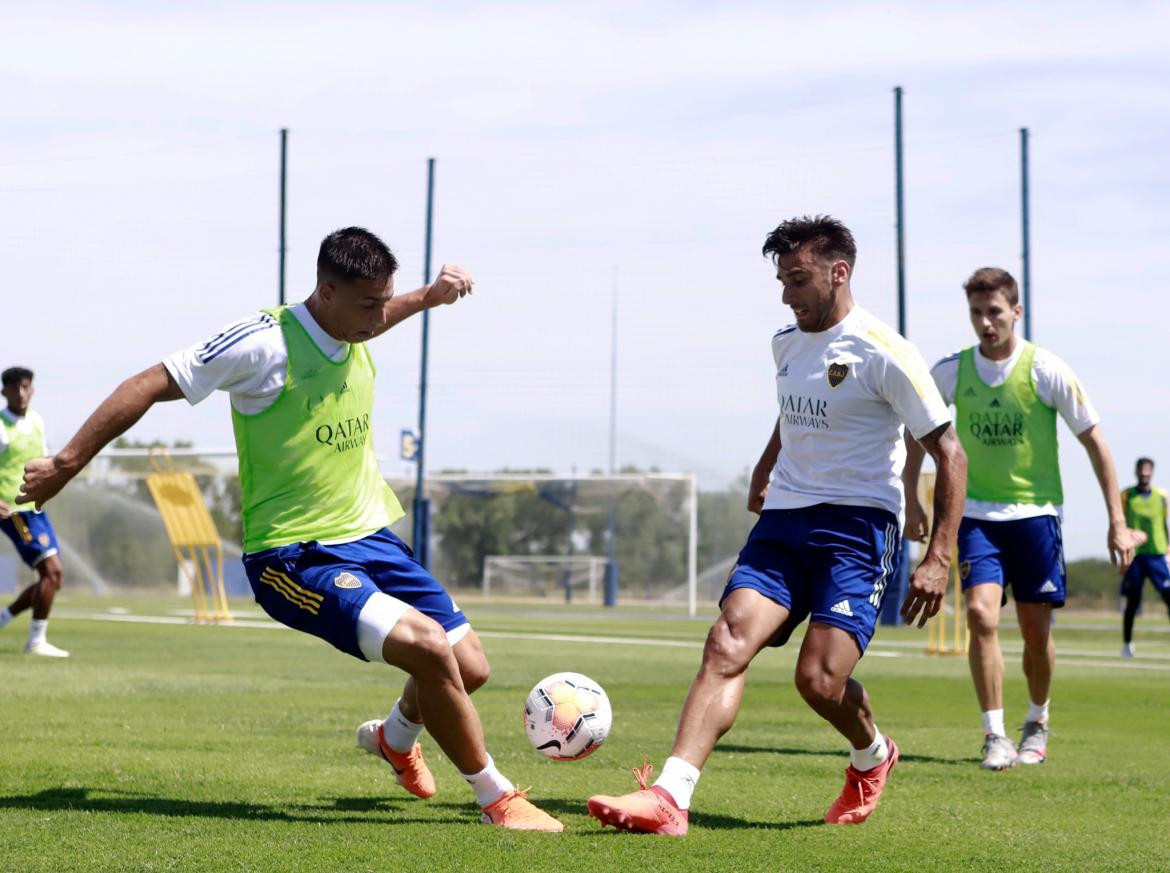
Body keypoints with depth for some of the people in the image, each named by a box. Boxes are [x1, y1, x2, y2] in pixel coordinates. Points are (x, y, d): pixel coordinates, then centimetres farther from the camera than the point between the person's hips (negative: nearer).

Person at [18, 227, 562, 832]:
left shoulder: (354, 335, 4)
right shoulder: (264, 344, -19)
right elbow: (149, 387, -14)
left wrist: (427, 297, 23)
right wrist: (66, 464, -12)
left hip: (371, 538, 8)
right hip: (294, 556, -8)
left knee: (470, 668, 5)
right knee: (429, 646, -27)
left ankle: (394, 736, 39)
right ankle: (497, 798, -8)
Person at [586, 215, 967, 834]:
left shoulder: (883, 354, -10)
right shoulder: (786, 344, 11)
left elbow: (949, 452, -9)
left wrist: (938, 558, -14)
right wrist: (765, 473, 30)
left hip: (857, 527, -6)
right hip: (783, 521, 6)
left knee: (819, 679, -16)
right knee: (727, 644, -16)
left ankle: (872, 757, 20)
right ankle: (669, 798, -26)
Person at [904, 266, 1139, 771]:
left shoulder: (1046, 370, -10)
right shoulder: (950, 372, -3)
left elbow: (1094, 441, -4)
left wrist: (1117, 522, -7)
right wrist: (911, 500, 9)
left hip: (1035, 512, -1)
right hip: (977, 515, 1)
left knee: (1036, 629, 4)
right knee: (980, 614, -17)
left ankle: (1037, 724, 30)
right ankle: (995, 736, -11)